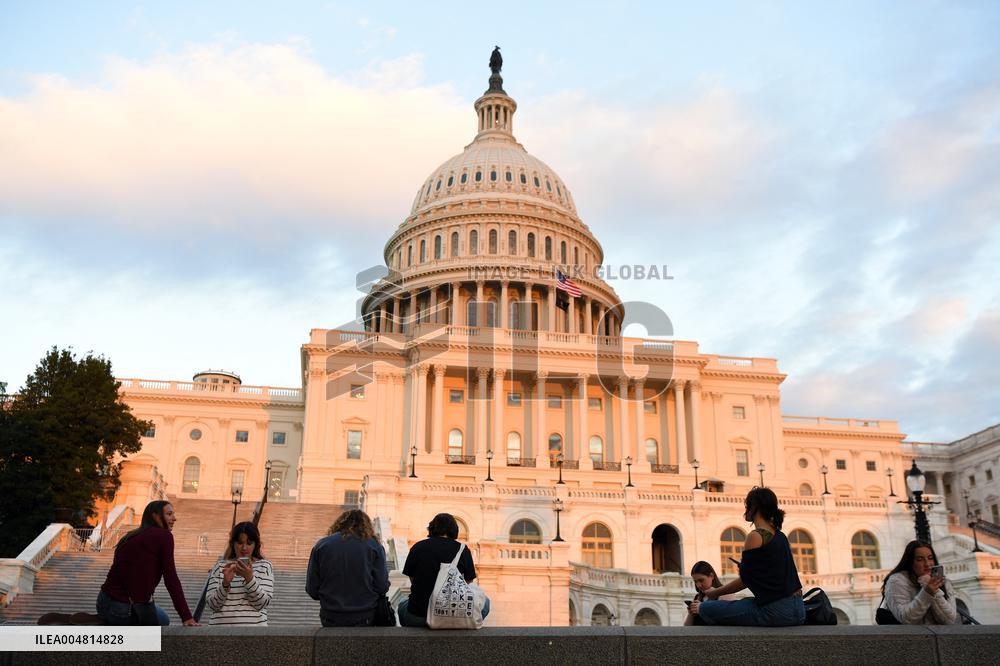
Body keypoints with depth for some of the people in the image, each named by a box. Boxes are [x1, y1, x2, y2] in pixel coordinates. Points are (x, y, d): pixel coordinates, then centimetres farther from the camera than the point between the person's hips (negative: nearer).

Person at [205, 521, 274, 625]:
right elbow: (212, 604, 3)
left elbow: (262, 603, -3)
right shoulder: (221, 566, 10)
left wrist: (249, 578, -16)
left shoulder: (264, 566, 7)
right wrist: (225, 583, -12)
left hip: (254, 624, -1)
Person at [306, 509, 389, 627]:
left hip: (331, 619, 2)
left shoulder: (321, 545, 2)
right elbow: (382, 587, -6)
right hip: (365, 618, -2)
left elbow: (312, 589, 1)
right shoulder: (375, 547, -2)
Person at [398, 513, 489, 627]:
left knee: (402, 605, 37)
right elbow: (468, 582, 8)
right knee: (485, 603, 24)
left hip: (418, 616, 2)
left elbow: (412, 579, 13)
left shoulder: (417, 547, 3)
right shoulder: (462, 550, 0)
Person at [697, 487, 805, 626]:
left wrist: (715, 593, 9)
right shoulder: (780, 535, 15)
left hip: (775, 611, -9)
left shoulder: (755, 536, -10)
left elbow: (744, 580, -6)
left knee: (707, 609, -6)